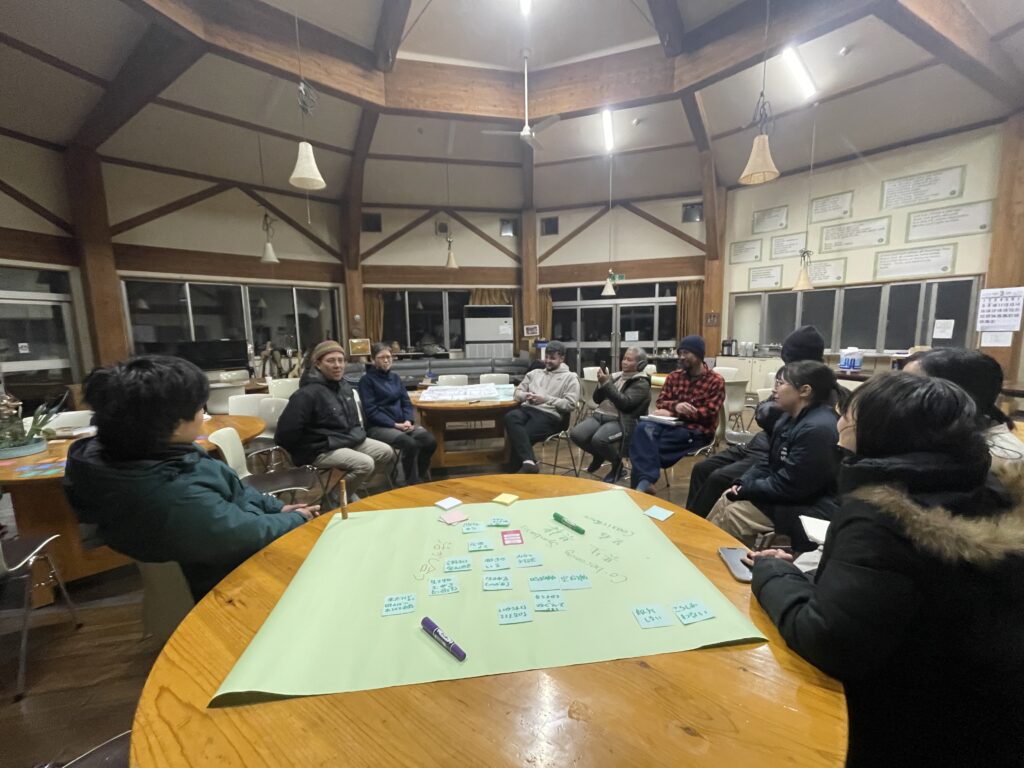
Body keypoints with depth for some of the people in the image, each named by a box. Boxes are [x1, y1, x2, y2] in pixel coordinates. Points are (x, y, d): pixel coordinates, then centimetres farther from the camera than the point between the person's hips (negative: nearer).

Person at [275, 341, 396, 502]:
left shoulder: (344, 386, 9)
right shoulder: (308, 393, -20)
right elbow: (285, 430, -20)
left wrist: (357, 433, 15)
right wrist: (301, 453, -9)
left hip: (350, 440, 9)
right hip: (321, 450, -9)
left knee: (386, 452, 1)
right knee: (365, 464, -27)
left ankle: (358, 489, 17)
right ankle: (335, 498, -3)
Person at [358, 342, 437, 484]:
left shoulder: (396, 378, 17)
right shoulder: (367, 380, -1)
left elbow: (406, 402, 12)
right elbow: (371, 411, -9)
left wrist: (408, 421, -8)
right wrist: (395, 424, -17)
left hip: (402, 423, 6)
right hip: (379, 427, -5)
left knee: (430, 441, -19)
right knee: (410, 444, -32)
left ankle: (419, 478, -1)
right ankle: (412, 483, -14)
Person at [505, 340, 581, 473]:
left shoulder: (570, 377, 10)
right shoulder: (535, 373, 27)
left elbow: (569, 405, -2)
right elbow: (517, 391, 24)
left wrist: (546, 399, -9)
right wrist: (525, 396, 0)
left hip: (550, 415, -4)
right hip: (527, 409, 5)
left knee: (523, 436, -32)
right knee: (510, 417, -34)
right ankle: (528, 462, -43)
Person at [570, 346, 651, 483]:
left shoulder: (641, 383, -1)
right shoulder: (616, 376, 17)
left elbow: (624, 403, -17)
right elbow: (597, 399, 16)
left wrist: (607, 384, -18)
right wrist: (601, 383, -3)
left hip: (621, 421, -6)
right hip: (600, 416, 6)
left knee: (599, 439, -34)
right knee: (576, 434, -18)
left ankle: (617, 463, -1)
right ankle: (599, 455, 12)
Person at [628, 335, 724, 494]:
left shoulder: (716, 381, 0)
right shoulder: (674, 376, 13)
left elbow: (709, 414, -9)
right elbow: (661, 401, 8)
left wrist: (673, 413, -17)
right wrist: (675, 406, -18)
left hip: (697, 431, -4)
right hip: (672, 423, 4)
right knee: (644, 428, -32)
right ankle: (645, 481, -39)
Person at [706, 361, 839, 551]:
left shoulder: (818, 429, -27)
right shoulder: (790, 418, 6)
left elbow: (788, 486, -26)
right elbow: (769, 462, 11)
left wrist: (745, 489, -14)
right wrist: (742, 484, -4)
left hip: (808, 508, -9)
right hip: (785, 494, 9)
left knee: (733, 513, -14)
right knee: (726, 500, 1)